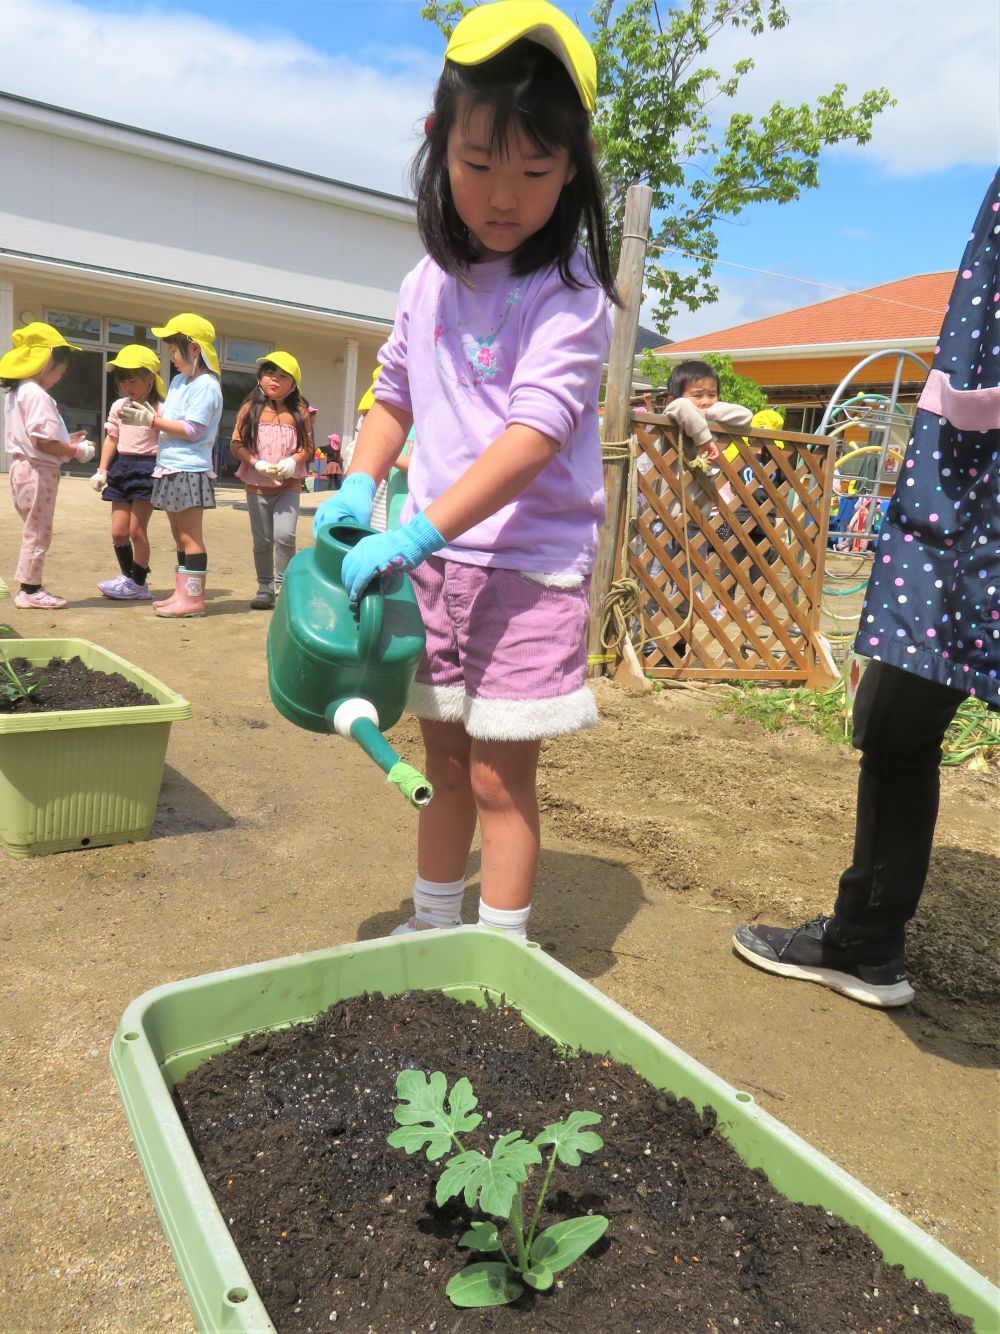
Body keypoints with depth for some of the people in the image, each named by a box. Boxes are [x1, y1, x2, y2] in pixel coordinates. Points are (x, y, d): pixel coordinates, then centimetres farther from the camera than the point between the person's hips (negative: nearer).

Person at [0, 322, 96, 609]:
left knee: (34, 531, 16)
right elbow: (43, 440, -22)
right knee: (38, 532, -2)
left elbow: (32, 437, 13)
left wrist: (66, 441, 11)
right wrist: (76, 451, -11)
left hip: (24, 467, 10)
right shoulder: (36, 394, -17)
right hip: (38, 470, -10)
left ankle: (29, 586, 21)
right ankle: (30, 590, 4)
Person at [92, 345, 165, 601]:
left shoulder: (159, 409, -7)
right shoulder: (119, 406, 12)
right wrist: (102, 470, 11)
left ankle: (139, 584, 8)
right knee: (118, 531, 6)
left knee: (136, 530, -4)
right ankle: (127, 577, 21)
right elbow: (112, 438, 15)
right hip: (121, 466, 6)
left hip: (147, 467, -6)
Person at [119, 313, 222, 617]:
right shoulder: (179, 381, 17)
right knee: (179, 536, 12)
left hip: (190, 470, -9)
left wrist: (150, 420, -15)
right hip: (170, 468, 10)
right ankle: (182, 593, 18)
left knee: (189, 537, -6)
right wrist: (148, 412, 0)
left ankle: (194, 598, -2)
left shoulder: (205, 386, -13)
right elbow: (171, 418, 17)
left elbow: (191, 430, -18)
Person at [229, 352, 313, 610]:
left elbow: (308, 445, 1)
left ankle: (284, 586, 1)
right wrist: (257, 463, -16)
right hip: (257, 485, 1)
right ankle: (265, 588, 22)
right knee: (262, 540, 8)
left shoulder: (299, 412, 1)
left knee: (284, 535, -15)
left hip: (289, 485, -1)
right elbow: (236, 443, -2)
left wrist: (293, 461, -18)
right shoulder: (250, 408, 1)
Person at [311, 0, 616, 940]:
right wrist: (359, 485, 1)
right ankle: (431, 928, 34)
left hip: (527, 560, -6)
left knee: (499, 777, 0)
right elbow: (395, 395, 19)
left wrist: (421, 532, -28)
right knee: (443, 762, 16)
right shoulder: (430, 283, 9)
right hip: (433, 556, 6)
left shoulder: (567, 295, -10)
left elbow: (535, 433, -21)